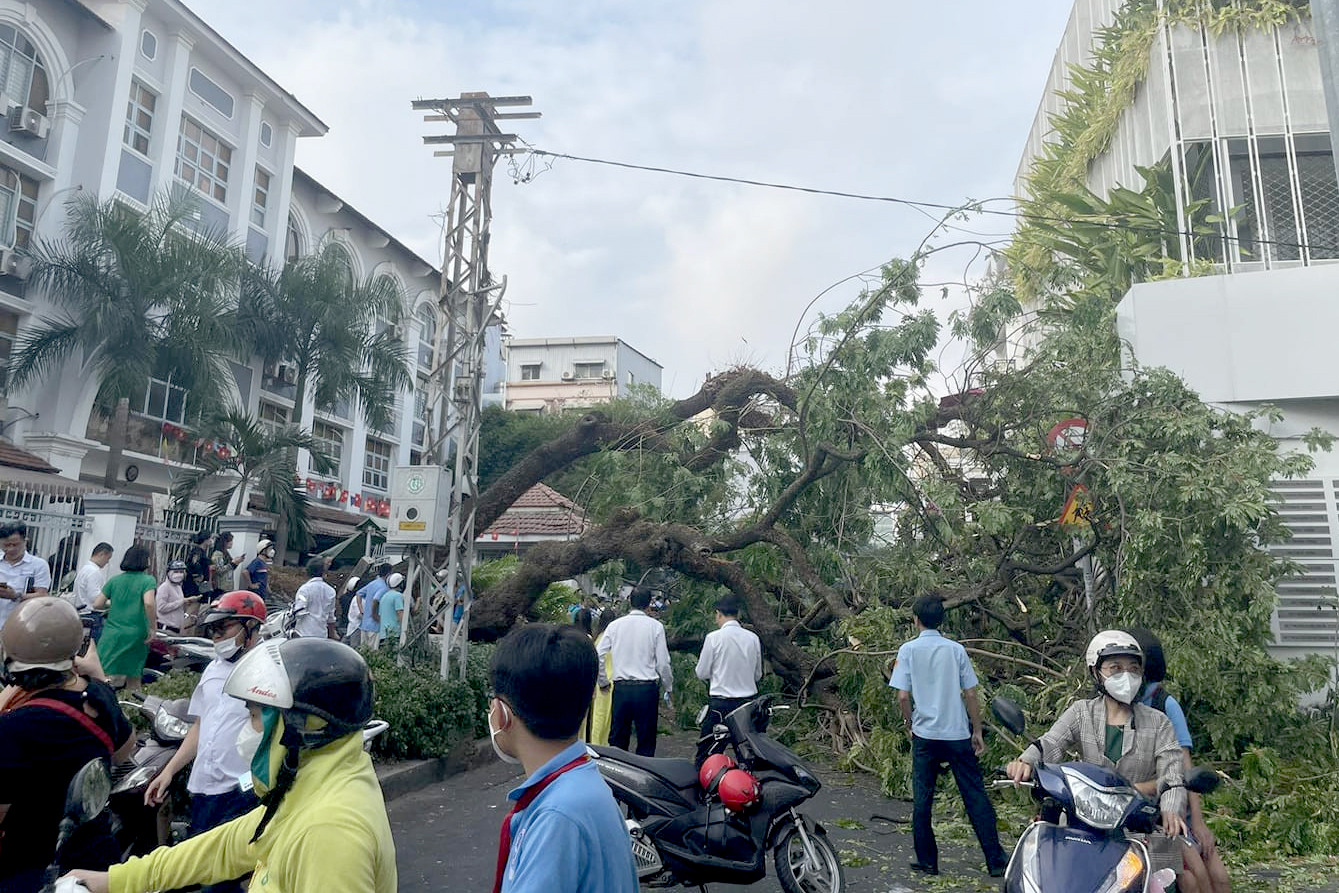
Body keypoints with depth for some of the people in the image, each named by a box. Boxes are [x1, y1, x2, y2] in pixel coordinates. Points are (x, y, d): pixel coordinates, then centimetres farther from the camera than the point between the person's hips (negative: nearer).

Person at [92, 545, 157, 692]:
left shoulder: (114, 580, 7)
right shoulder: (148, 580, -5)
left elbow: (97, 605, 6)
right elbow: (149, 603, -20)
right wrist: (152, 628, -11)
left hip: (112, 634, 3)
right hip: (135, 636, -3)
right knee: (133, 677, 11)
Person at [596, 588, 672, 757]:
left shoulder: (615, 625, 3)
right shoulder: (655, 626, -4)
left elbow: (597, 655, 2)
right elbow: (663, 662, -4)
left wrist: (603, 681, 15)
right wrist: (668, 687, 11)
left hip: (621, 688, 2)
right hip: (647, 689, -2)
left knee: (617, 739, 11)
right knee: (646, 741, 6)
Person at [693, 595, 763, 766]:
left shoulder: (714, 637, -10)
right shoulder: (753, 638, 1)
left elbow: (701, 673, -3)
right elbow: (758, 674, 11)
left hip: (720, 702, -4)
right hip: (749, 701, 4)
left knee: (705, 752, 5)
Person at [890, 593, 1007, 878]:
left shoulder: (908, 650, -4)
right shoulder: (956, 649, 0)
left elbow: (903, 696, -7)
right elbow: (971, 694, 0)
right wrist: (977, 732, 10)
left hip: (924, 735, -1)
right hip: (958, 735, 1)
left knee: (922, 800, 8)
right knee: (976, 798, 8)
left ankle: (927, 861, 14)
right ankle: (996, 860, 11)